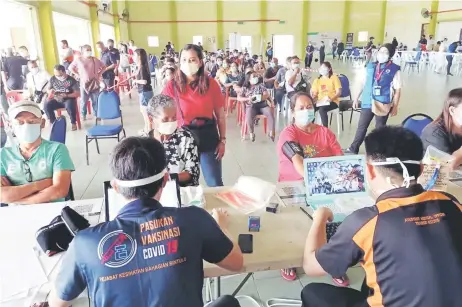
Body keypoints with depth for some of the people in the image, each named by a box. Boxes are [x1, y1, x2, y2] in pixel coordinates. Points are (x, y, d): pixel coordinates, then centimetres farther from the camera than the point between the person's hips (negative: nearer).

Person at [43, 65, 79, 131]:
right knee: (46, 105, -24)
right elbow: (48, 90, 12)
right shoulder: (52, 79, 3)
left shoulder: (72, 80, -7)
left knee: (70, 106, -38)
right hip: (56, 100, 4)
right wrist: (50, 91, -12)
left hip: (68, 99, -4)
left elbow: (77, 94, -9)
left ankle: (73, 123, -15)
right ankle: (53, 122, -5)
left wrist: (66, 95, -23)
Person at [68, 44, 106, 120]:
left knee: (96, 100, 4)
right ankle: (83, 115, 17)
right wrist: (77, 75, 4)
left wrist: (99, 74, 7)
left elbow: (103, 66, 17)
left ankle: (97, 114, 14)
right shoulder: (78, 60, 1)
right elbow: (70, 68, 12)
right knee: (83, 101, 2)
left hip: (95, 83, 1)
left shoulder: (95, 60, 5)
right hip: (84, 83, -1)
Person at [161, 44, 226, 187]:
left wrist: (222, 140, 1)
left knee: (216, 185, 8)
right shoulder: (172, 86, -6)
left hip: (208, 137, 0)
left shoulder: (211, 83, -4)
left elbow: (220, 115, 3)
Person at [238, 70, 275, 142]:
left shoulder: (260, 85, 13)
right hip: (251, 106, -1)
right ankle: (251, 133, -15)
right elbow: (239, 98, 4)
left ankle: (271, 133, -22)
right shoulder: (245, 88, 10)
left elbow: (267, 94, 4)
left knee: (270, 113, -30)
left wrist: (260, 97, -18)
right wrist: (248, 99, -12)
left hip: (263, 105, 2)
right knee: (249, 116, -35)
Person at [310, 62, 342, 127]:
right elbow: (314, 93, 11)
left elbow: (339, 92, -3)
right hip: (320, 102, 4)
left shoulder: (334, 77, 4)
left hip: (333, 101, -4)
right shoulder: (317, 80, 16)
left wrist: (331, 99, -21)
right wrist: (312, 98, -13)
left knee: (322, 109, -36)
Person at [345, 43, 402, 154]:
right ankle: (353, 149, 22)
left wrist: (395, 107, -7)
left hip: (383, 104, -4)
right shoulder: (370, 66, 7)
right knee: (361, 126, 11)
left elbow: (397, 90, -5)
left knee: (380, 128, 10)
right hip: (367, 102, 4)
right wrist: (357, 98, 11)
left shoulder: (395, 70, -5)